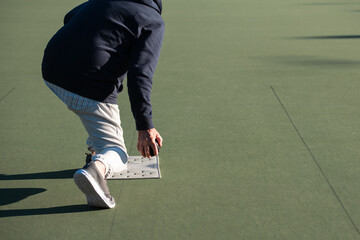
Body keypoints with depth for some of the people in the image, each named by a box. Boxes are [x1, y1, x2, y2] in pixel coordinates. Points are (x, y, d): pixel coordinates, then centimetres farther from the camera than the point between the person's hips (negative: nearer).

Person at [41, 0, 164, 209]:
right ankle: (99, 166, -26)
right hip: (91, 87, -6)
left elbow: (69, 17, 35)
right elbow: (140, 74, -10)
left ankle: (96, 148, 33)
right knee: (116, 152, 7)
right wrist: (145, 127, -11)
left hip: (51, 68, 6)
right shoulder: (154, 22, 2)